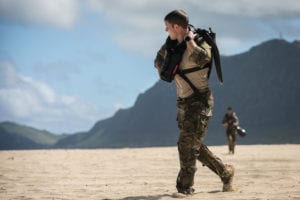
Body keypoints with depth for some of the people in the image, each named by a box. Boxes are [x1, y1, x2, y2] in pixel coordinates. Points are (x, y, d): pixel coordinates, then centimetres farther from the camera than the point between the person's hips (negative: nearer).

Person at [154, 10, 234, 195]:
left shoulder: (200, 42, -14)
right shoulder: (173, 46, 8)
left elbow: (201, 59, -37)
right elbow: (160, 57, 28)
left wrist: (189, 40, -23)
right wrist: (161, 67, 7)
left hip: (200, 101, -8)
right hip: (184, 103, 8)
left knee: (187, 145, -11)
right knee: (196, 146, 13)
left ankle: (185, 188, -5)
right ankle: (225, 172, 27)